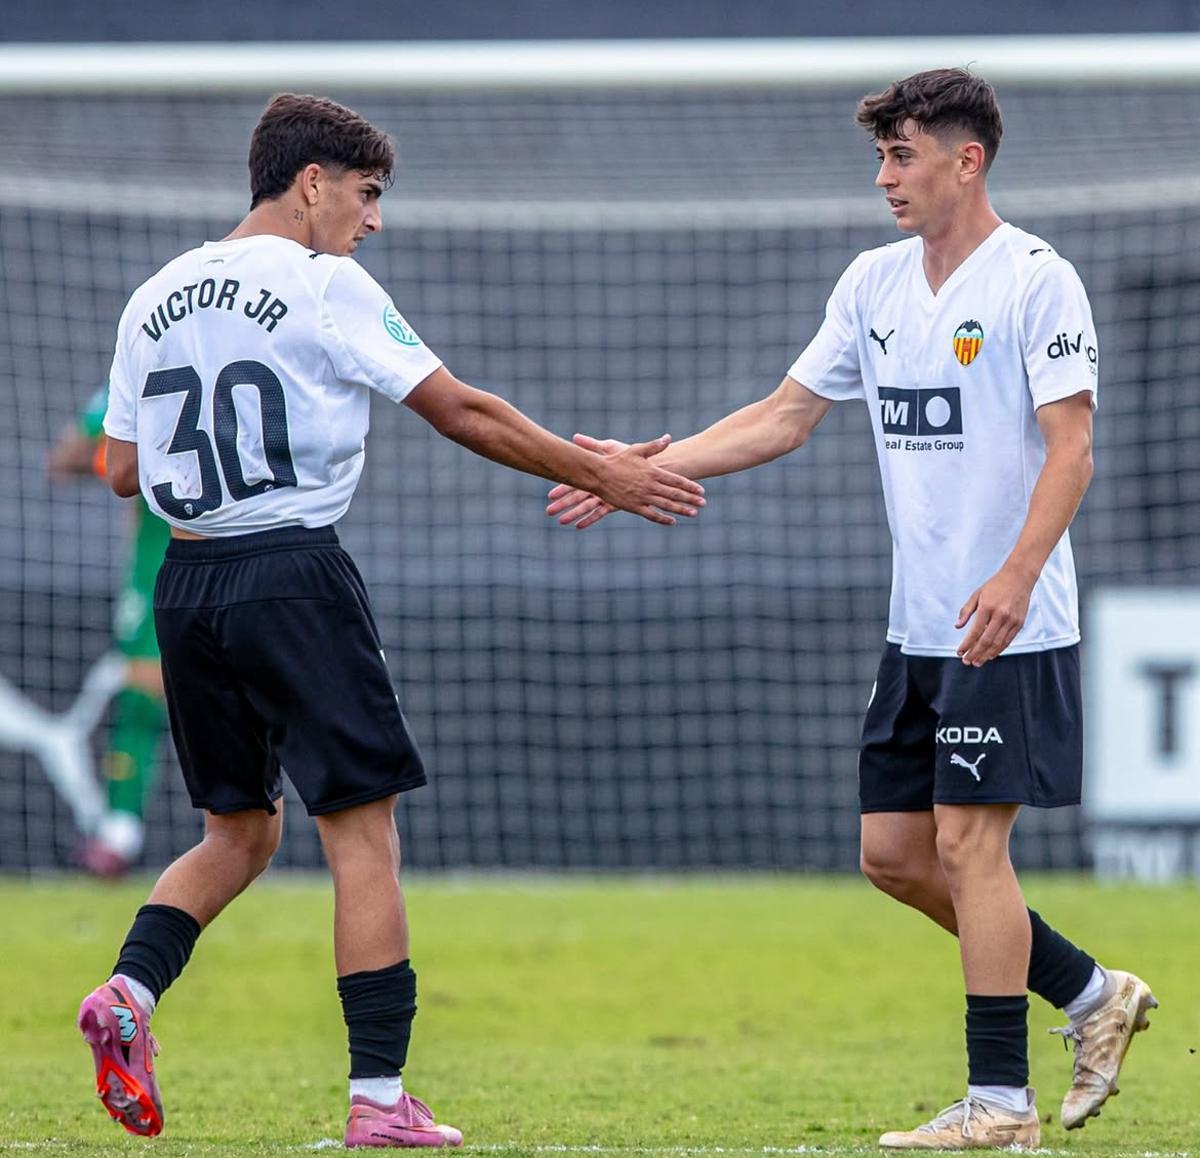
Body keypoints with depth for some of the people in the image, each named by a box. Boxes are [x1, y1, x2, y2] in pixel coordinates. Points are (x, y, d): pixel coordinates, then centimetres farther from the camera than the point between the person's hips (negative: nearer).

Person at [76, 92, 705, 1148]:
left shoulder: (156, 298, 12)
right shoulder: (325, 286, -6)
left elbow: (121, 469, 13)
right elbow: (461, 412, -6)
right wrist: (601, 475, 0)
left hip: (187, 584, 6)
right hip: (295, 576, -6)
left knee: (240, 830, 19)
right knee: (363, 836, -2)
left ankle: (130, 989, -5)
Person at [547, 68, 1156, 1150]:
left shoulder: (1037, 279, -10)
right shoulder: (873, 282, 12)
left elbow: (1070, 448, -17)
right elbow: (785, 417, 16)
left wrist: (1017, 575, -29)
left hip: (1010, 626, -8)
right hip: (918, 625, 8)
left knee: (968, 844, -10)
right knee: (894, 854, 8)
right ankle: (1093, 996, 22)